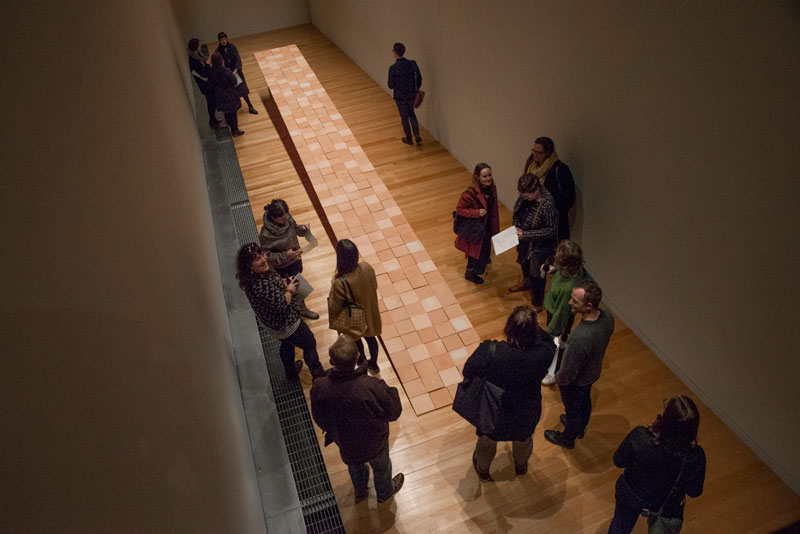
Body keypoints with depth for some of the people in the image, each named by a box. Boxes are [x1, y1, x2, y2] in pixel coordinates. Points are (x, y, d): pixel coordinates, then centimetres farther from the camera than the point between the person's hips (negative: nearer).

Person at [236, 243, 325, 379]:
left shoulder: (252, 277, -11)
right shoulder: (260, 285, -41)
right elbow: (282, 304, -34)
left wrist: (283, 282, -6)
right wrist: (290, 290, -16)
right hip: (284, 326, -9)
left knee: (287, 344, 35)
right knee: (309, 344, 15)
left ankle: (291, 372, 59)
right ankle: (318, 375, 36)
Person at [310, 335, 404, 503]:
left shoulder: (319, 388, -31)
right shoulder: (371, 386, -41)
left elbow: (319, 419, -11)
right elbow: (393, 412, -23)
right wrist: (392, 392, -3)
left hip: (345, 441, 3)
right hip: (374, 442, -2)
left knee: (355, 466, 36)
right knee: (381, 465, 32)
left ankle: (360, 492, 66)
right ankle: (385, 493, 61)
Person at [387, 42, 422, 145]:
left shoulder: (393, 68, -21)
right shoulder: (412, 63, -10)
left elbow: (391, 86, -16)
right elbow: (419, 78, -2)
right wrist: (416, 90, 14)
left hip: (400, 96, -4)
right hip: (411, 94, 4)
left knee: (404, 117, 14)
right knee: (411, 114, 24)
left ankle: (409, 139, 27)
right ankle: (417, 136, 16)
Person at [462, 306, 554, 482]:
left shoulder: (490, 351, -38)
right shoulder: (543, 354, -31)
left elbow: (468, 371, -21)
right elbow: (549, 342, -6)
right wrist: (533, 326, -12)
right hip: (526, 413, 2)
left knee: (487, 440, 33)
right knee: (524, 439, 37)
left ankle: (483, 470, 63)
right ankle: (521, 466, 69)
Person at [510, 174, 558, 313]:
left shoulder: (547, 205, -36)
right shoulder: (526, 196, -14)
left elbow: (552, 230, -28)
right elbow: (517, 211, 6)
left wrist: (526, 234, -30)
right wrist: (517, 227, -9)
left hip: (540, 245, -7)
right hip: (525, 239, 7)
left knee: (536, 275, 10)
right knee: (524, 261, 33)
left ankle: (537, 304, 33)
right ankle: (526, 281, 65)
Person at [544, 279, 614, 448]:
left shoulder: (580, 338, -47)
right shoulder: (607, 316, -24)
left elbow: (569, 372, -32)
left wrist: (558, 378, -9)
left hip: (575, 382, -6)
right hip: (594, 372, 6)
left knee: (572, 409, 23)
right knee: (585, 401, 33)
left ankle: (568, 439, 52)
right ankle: (580, 428, 63)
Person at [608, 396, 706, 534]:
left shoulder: (639, 437, -40)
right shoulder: (696, 457, -35)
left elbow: (618, 461, -19)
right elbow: (694, 492, -16)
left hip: (631, 496, -1)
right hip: (666, 505, 1)